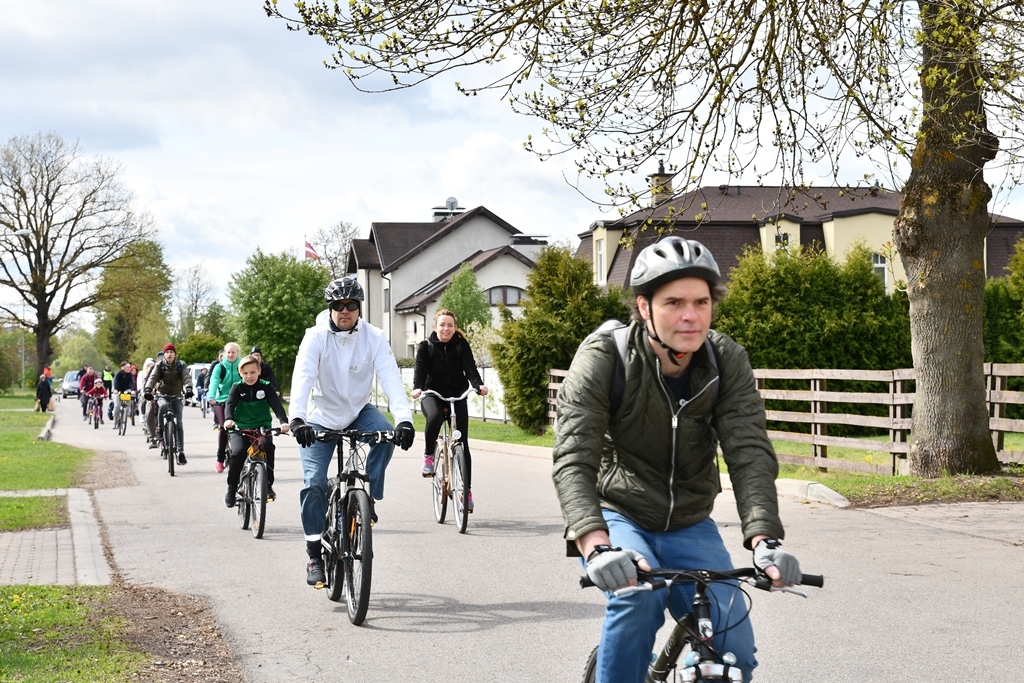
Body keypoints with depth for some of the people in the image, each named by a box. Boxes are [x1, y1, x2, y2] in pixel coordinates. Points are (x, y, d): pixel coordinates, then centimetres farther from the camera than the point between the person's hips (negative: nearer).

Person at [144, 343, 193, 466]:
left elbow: (186, 377, -17)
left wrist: (188, 388, -39)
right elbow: (153, 377, -15)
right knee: (162, 407, -36)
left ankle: (181, 452, -10)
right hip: (164, 396, 0)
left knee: (179, 423, -10)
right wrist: (148, 390, -34)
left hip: (177, 396, 0)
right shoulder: (159, 366, 0)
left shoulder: (181, 365, -1)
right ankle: (159, 431, -14)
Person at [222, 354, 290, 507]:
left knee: (268, 447, -30)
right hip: (240, 428, 0)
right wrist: (228, 419, -39)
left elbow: (276, 405, -13)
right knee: (238, 453, -27)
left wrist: (284, 421, -33)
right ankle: (232, 488, -5)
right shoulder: (237, 388, 0)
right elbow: (230, 404, -16)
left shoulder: (266, 387, 0)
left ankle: (268, 485, -14)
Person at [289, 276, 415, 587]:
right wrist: (297, 418, -47)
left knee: (386, 433, -31)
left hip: (358, 411, 1)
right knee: (314, 484, -11)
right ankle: (315, 556, 1)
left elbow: (390, 377, -25)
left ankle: (368, 497, -10)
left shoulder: (374, 337, -14)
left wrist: (404, 419, -40)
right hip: (321, 418, -1)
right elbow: (302, 377, -30)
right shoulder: (316, 336, -17)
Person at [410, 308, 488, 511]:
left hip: (457, 395, 2)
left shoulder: (462, 346, 1)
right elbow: (420, 369, -13)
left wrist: (479, 385, -31)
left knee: (462, 443, -4)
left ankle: (467, 489, 4)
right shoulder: (426, 347, -1)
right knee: (434, 417, -37)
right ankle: (429, 454, -10)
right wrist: (417, 387, -34)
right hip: (432, 394, -2)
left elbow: (470, 368, -10)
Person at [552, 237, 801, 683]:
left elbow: (751, 453, -19)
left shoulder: (727, 361, -11)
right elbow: (572, 461, -28)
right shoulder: (603, 358, -20)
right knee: (637, 594, -34)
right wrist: (597, 546, -45)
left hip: (689, 525, 3)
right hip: (617, 515, -3)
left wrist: (764, 538, -37)